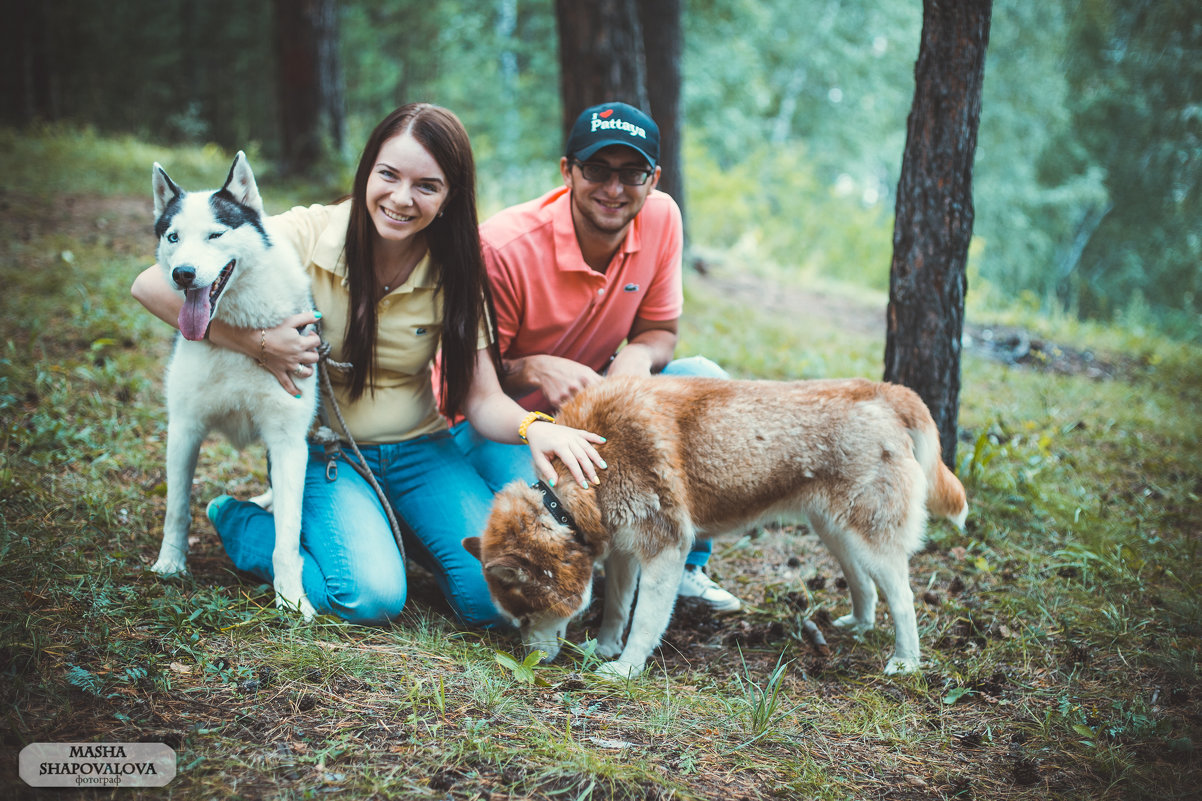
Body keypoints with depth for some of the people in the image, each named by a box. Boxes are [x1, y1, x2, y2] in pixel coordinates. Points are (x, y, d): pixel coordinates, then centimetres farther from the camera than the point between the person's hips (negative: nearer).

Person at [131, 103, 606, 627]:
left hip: (419, 450, 3)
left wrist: (533, 427, -30)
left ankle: (390, 529, 13)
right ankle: (241, 522, 3)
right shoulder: (307, 235, -16)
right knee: (371, 596, -26)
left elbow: (483, 400, -8)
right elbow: (152, 286, -19)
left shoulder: (453, 274, -6)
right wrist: (254, 343, -25)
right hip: (321, 451, -3)